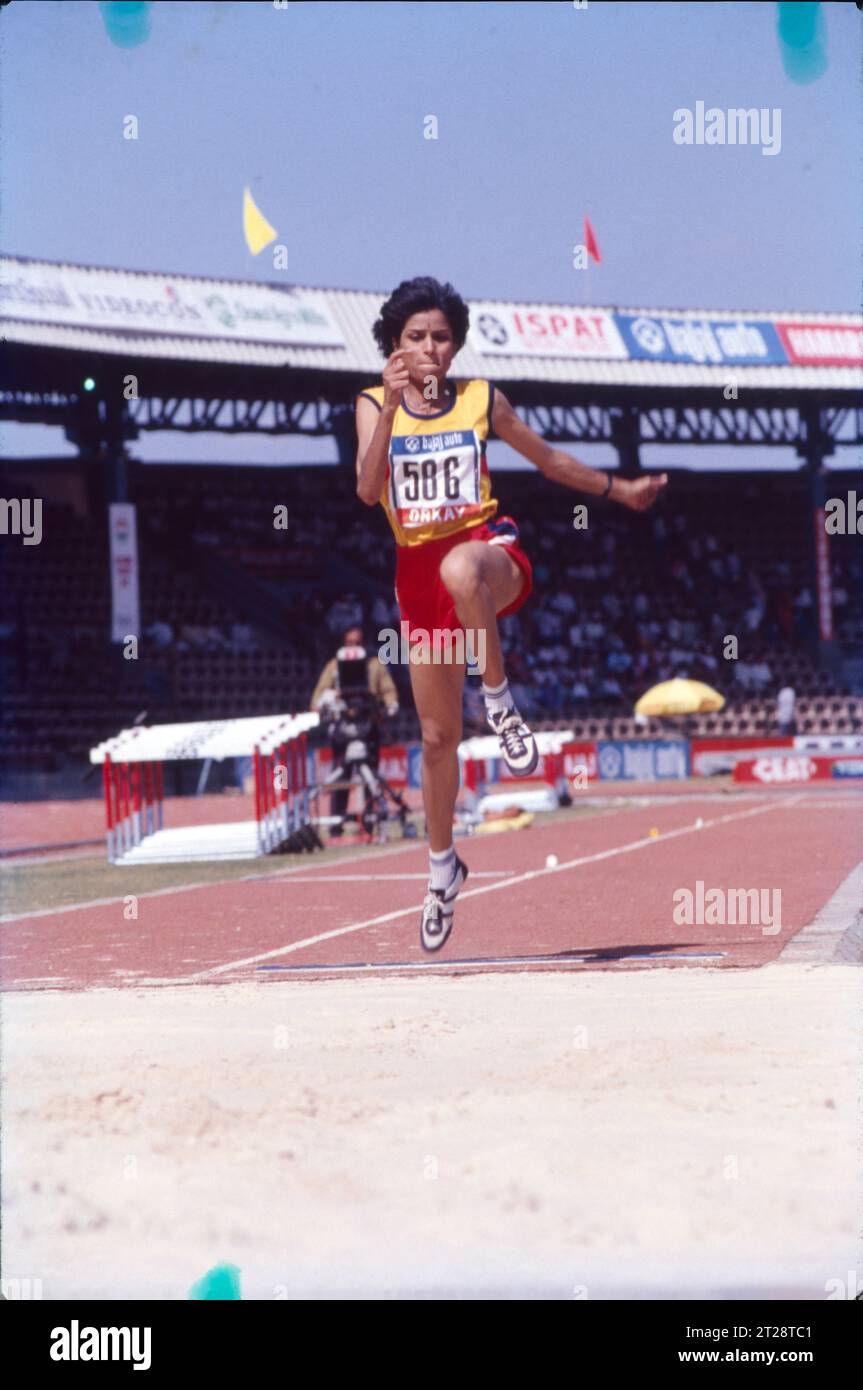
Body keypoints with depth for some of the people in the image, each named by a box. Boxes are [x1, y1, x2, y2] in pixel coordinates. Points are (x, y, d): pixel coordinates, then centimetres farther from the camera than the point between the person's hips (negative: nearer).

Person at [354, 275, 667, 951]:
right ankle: (443, 864, 29)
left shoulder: (481, 399, 3)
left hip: (487, 546, -2)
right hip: (419, 570, 2)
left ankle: (500, 701, -23)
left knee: (460, 569, -43)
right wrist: (391, 404, -25)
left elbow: (546, 456, 19)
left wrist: (618, 489, 24)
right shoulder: (374, 406, 1)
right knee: (437, 735, 9)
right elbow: (368, 489, -16)